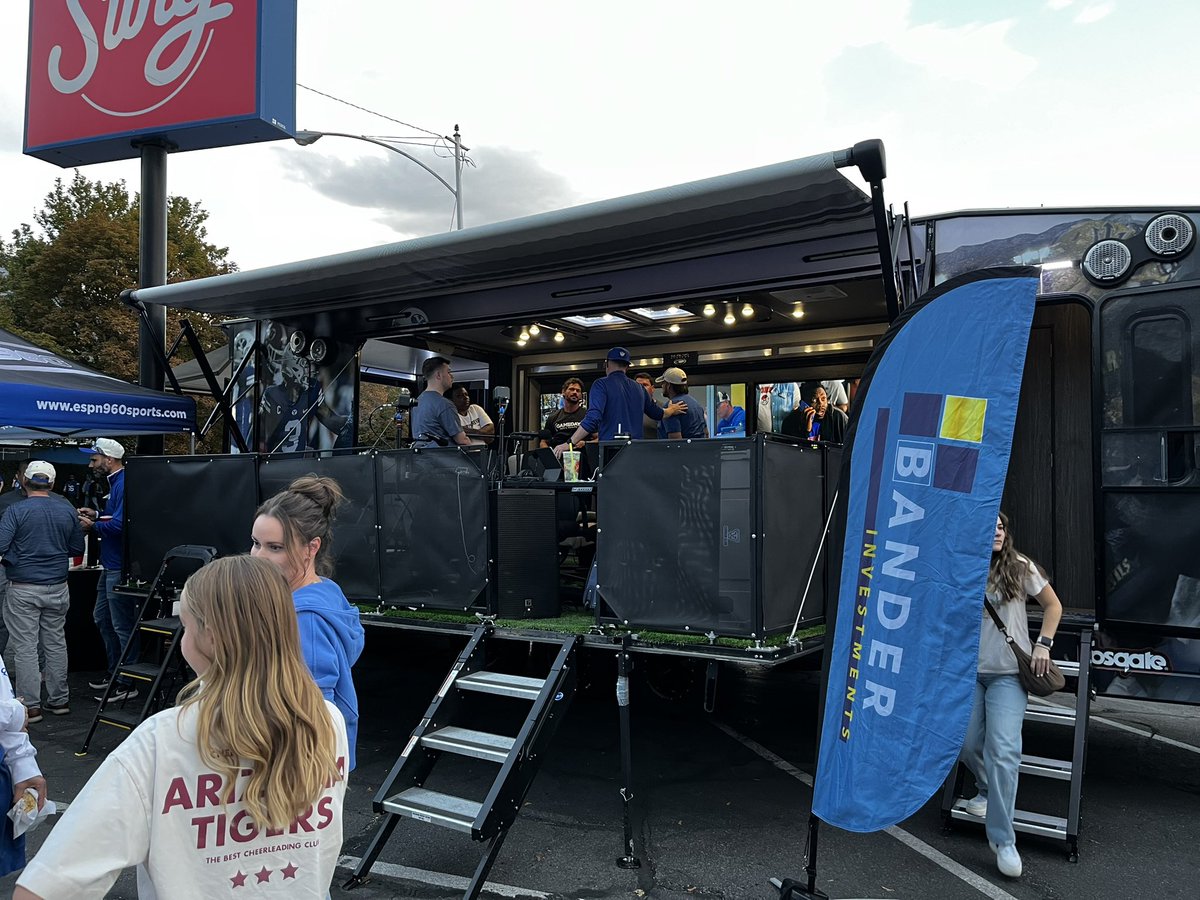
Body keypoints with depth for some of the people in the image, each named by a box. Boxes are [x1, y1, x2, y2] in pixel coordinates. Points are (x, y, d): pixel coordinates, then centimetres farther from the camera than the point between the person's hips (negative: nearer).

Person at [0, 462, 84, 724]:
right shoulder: (67, 511, 1)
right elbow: (77, 549, 10)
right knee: (56, 644, 13)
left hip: (23, 589, -4)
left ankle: (30, 706, 6)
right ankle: (59, 700, 20)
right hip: (58, 588, 4)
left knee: (25, 648, 3)